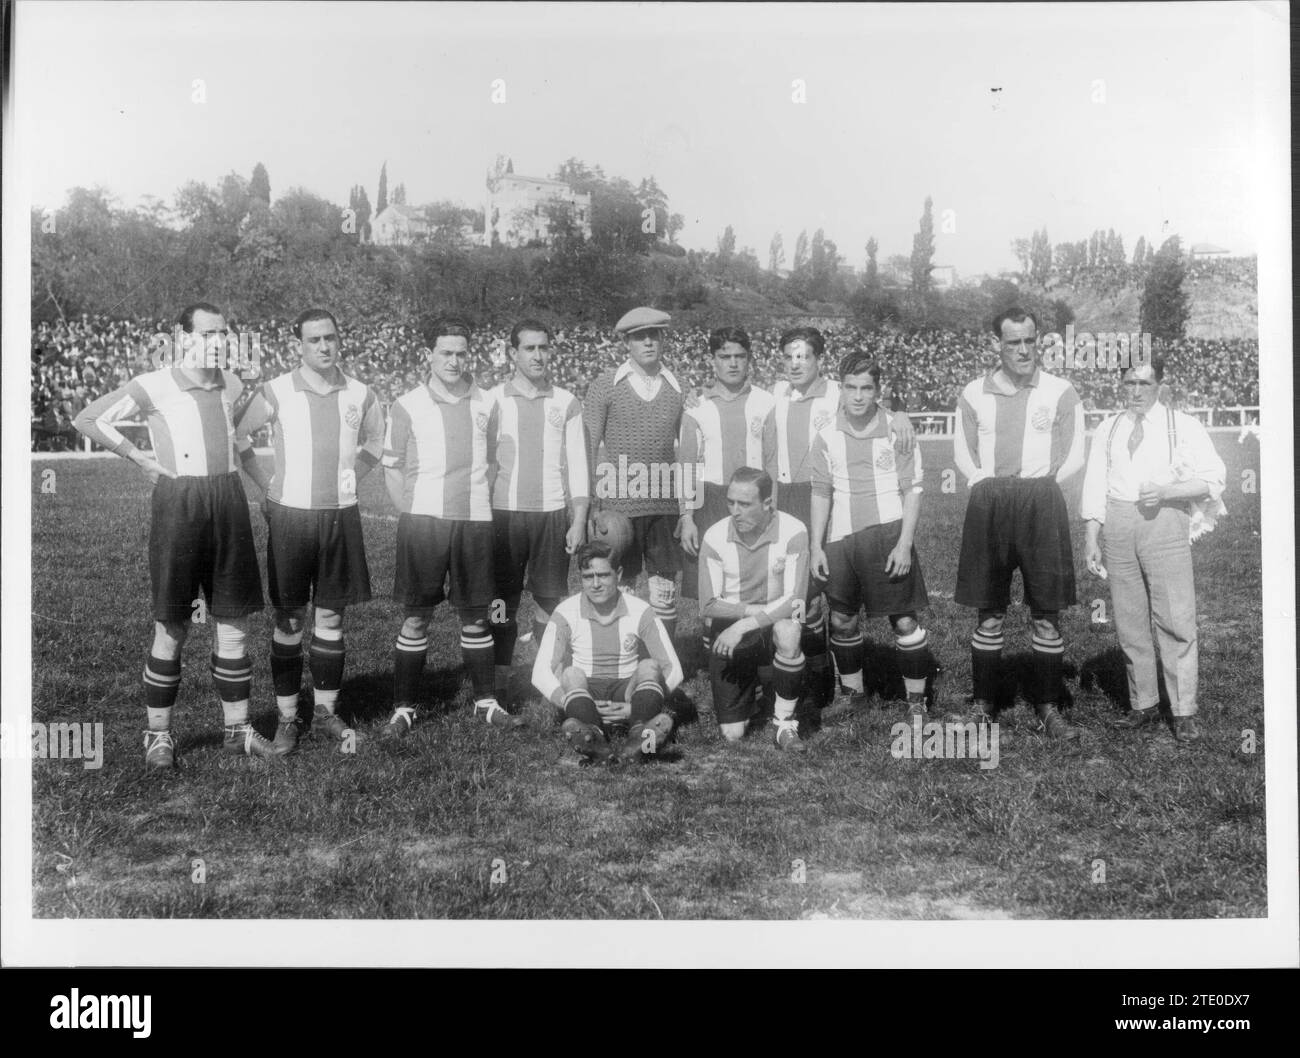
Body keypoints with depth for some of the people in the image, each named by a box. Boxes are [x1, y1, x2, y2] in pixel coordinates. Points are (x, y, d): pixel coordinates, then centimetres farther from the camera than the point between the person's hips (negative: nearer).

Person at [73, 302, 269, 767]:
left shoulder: (232, 384, 12)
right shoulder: (154, 386, -4)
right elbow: (88, 418, 1)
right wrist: (138, 456, -2)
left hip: (229, 498, 5)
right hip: (178, 500, -5)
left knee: (234, 622, 7)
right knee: (172, 627, 1)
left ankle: (237, 729, 17)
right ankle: (158, 735, 12)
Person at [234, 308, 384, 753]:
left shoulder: (359, 394, 3)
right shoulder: (276, 392, -5)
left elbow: (375, 442, 20)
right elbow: (237, 437, 6)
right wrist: (266, 484, 3)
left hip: (341, 515, 2)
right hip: (290, 514, -2)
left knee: (330, 616, 8)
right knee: (289, 619, 3)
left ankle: (326, 710, 20)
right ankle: (287, 716, 13)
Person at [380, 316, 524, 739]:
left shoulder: (486, 404, 7)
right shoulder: (407, 406, 1)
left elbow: (496, 462, 16)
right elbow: (391, 467, 7)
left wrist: (483, 505, 7)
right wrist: (411, 513, -2)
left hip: (475, 521, 2)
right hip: (422, 519, -2)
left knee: (475, 616, 9)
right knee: (416, 617, 2)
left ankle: (486, 700, 20)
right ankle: (404, 708, 12)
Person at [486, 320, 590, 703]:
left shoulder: (567, 404, 6)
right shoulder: (493, 401, 4)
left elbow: (577, 467, 5)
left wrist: (579, 521, -1)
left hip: (553, 513, 1)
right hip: (504, 512, 0)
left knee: (551, 603, 2)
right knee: (503, 603, 2)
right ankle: (499, 687, 9)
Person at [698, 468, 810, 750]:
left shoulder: (793, 532, -17)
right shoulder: (715, 537, -13)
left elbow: (795, 600, -22)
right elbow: (708, 606, -11)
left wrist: (744, 625, -30)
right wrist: (760, 608, -20)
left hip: (773, 625, -1)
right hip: (728, 631, 1)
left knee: (788, 630, -39)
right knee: (732, 734, -3)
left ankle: (784, 723, -16)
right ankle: (749, 686, 35)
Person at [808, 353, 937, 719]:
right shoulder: (827, 436, 3)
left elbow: (912, 490, -3)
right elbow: (821, 494, 8)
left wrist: (904, 544, -10)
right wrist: (816, 546, 4)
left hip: (888, 534, -3)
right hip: (840, 539, 3)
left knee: (904, 620, -2)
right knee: (842, 620, 10)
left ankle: (916, 699, 10)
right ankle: (852, 692, 27)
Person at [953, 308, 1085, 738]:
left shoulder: (1060, 392, 2)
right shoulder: (974, 393, 7)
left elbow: (1074, 456, 4)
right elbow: (963, 453, 12)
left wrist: (1038, 488, -2)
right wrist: (988, 486, 1)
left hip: (1041, 503, -1)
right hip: (988, 505, 1)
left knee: (1047, 612, 1)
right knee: (989, 613, 5)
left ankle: (1048, 705, 11)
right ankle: (983, 703, 13)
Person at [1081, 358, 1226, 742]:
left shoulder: (1183, 427, 3)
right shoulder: (1107, 430, 12)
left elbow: (1213, 478, 0)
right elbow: (1095, 485, 10)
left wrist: (1166, 492, -14)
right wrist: (1091, 538, 4)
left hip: (1165, 523, -3)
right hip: (1118, 524, 3)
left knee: (1176, 620, -4)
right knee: (1129, 621, 7)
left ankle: (1184, 711, 4)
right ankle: (1143, 704, 19)